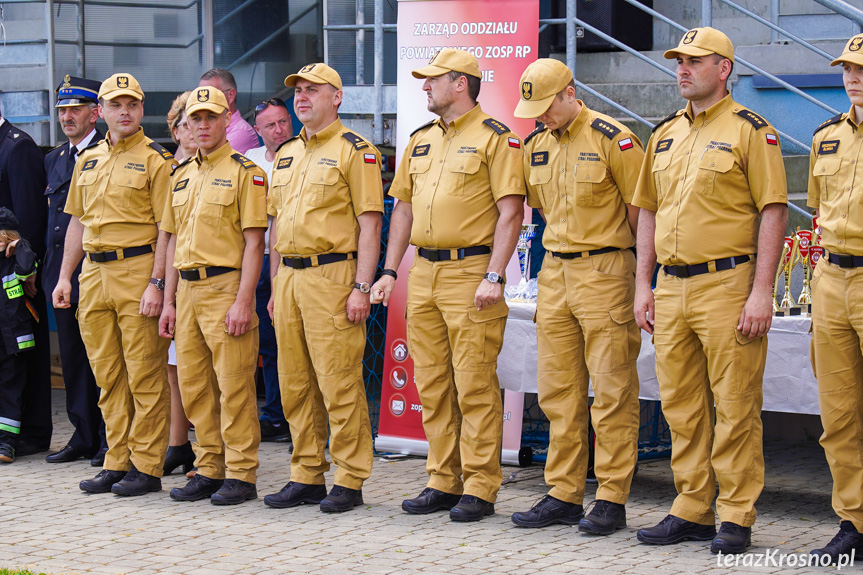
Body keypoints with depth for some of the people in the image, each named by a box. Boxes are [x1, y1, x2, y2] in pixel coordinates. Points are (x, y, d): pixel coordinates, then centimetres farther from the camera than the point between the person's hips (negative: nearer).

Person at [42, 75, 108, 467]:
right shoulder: (55, 158, 17)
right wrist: (46, 267, 13)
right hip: (62, 272, 7)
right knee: (72, 356, 10)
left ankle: (111, 439, 4)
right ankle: (84, 436, 17)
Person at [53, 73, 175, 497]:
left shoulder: (155, 160, -4)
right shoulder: (88, 161, 16)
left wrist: (156, 283, -16)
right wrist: (65, 276, 14)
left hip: (137, 268, -6)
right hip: (93, 272, 6)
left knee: (144, 374, -3)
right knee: (108, 376, 10)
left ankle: (147, 466, 2)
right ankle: (117, 462, 17)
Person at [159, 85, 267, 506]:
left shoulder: (245, 171, -5)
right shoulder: (182, 176, 17)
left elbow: (254, 242, -11)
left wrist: (243, 301, -17)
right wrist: (169, 301, 13)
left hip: (225, 286, -7)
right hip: (188, 289, 7)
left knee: (234, 384, -5)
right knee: (194, 386, 10)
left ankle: (241, 475, 1)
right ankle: (208, 469, 18)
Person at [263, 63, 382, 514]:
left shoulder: (354, 151, -4)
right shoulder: (287, 154, 18)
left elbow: (370, 223, -10)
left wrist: (362, 287, -16)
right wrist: (275, 286, 17)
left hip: (332, 274, -7)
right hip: (289, 276, 8)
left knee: (339, 383, -6)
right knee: (295, 384, 10)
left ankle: (350, 481, 0)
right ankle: (306, 476, 18)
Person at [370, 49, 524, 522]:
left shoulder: (494, 138, -6)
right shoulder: (420, 140, 16)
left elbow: (511, 211, -11)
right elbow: (403, 207, 20)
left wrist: (494, 276, -18)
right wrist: (389, 271, 12)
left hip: (470, 271, -7)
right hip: (423, 273, 7)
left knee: (475, 385, -6)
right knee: (432, 385, 9)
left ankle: (480, 488, 0)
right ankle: (443, 481, 17)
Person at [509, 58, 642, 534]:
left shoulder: (611, 139, -11)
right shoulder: (535, 145, 10)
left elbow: (639, 208, -7)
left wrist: (625, 265, -4)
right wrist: (566, 247, 16)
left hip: (605, 271, -7)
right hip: (554, 272, 7)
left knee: (611, 390, -3)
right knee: (559, 391, 9)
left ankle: (611, 500, 2)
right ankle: (563, 495, 16)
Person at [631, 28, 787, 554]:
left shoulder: (750, 130, -4)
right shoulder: (665, 135, 15)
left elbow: (773, 212, -9)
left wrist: (761, 292, -15)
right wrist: (644, 285, 12)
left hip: (727, 284, -6)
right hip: (672, 288, 7)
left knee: (735, 406, -2)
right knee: (681, 406, 10)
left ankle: (736, 517, 5)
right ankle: (692, 511, 19)